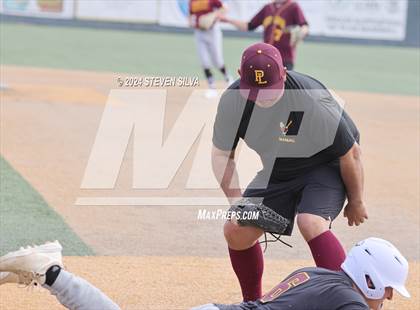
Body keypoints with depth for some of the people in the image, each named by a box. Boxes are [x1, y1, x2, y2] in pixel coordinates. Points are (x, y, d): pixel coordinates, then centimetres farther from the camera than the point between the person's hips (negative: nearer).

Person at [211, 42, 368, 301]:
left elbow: (351, 153, -21)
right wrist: (237, 201, -19)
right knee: (236, 231, -2)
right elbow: (222, 154, -6)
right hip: (277, 171, 6)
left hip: (326, 166, -6)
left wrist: (356, 202, -9)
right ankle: (252, 302, 20)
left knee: (311, 223, -31)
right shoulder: (232, 100, -20)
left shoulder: (313, 101, -35)